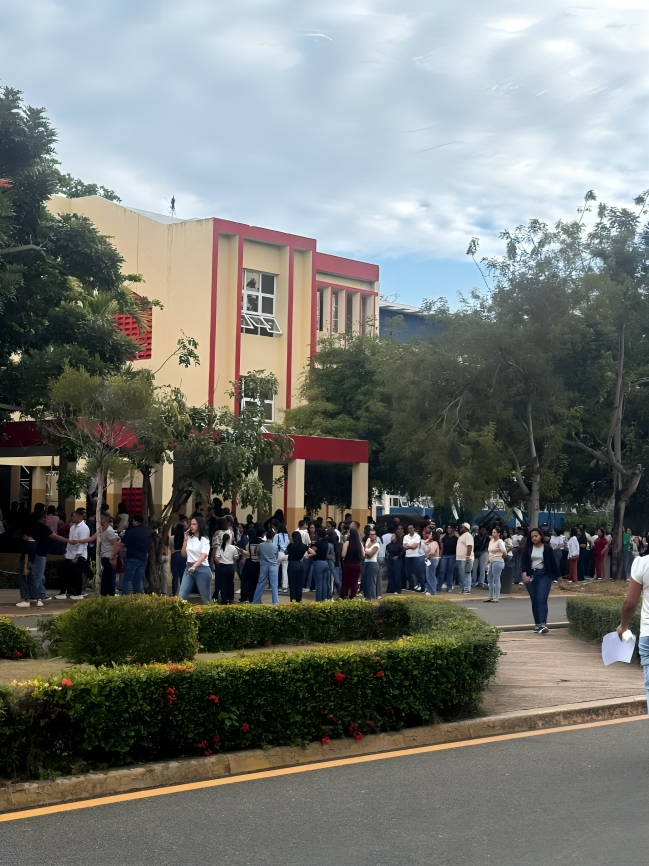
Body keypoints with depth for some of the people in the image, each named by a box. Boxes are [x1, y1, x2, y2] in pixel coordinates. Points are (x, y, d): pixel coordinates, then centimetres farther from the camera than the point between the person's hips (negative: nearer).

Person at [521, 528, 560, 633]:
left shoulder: (547, 548, -3)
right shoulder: (528, 548, 4)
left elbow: (553, 563, 0)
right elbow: (524, 561, -3)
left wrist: (559, 577, 1)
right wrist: (524, 574, -20)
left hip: (544, 575, -3)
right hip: (531, 575, 3)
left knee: (542, 600, -14)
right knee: (534, 601, 7)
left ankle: (543, 625, -21)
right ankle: (537, 624, 15)